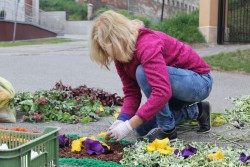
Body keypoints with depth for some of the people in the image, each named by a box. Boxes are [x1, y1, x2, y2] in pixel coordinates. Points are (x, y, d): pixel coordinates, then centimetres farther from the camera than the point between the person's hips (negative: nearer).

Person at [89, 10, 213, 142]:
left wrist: (129, 125, -41)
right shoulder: (121, 55, -4)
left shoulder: (147, 45, -31)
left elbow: (162, 92, -41)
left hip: (200, 82, -9)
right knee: (142, 128, 0)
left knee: (143, 72, -31)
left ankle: (168, 130, -15)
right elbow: (131, 92, -4)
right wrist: (122, 120, -23)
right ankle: (195, 111, 13)